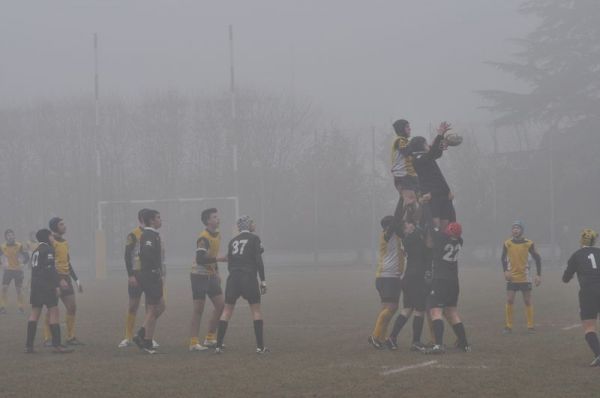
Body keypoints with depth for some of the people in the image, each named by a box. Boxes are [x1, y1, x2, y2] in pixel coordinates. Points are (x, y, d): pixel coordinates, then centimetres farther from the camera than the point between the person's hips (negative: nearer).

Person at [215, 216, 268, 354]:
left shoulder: (233, 241, 15)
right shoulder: (254, 238, 0)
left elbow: (229, 263, 14)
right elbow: (258, 260, -6)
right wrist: (263, 281, -3)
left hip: (233, 278, 4)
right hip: (249, 277, -4)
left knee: (227, 310, 8)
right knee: (256, 310, 4)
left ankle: (218, 345, 4)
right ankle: (260, 346, 1)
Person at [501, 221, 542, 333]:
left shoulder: (528, 244, -5)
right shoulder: (507, 244, -1)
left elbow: (537, 258, 3)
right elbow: (503, 258, 12)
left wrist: (538, 275, -2)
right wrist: (505, 271, -3)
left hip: (525, 278, -1)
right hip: (512, 278, 1)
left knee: (528, 302, 3)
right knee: (509, 301, -6)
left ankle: (531, 326, 11)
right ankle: (508, 326, 2)